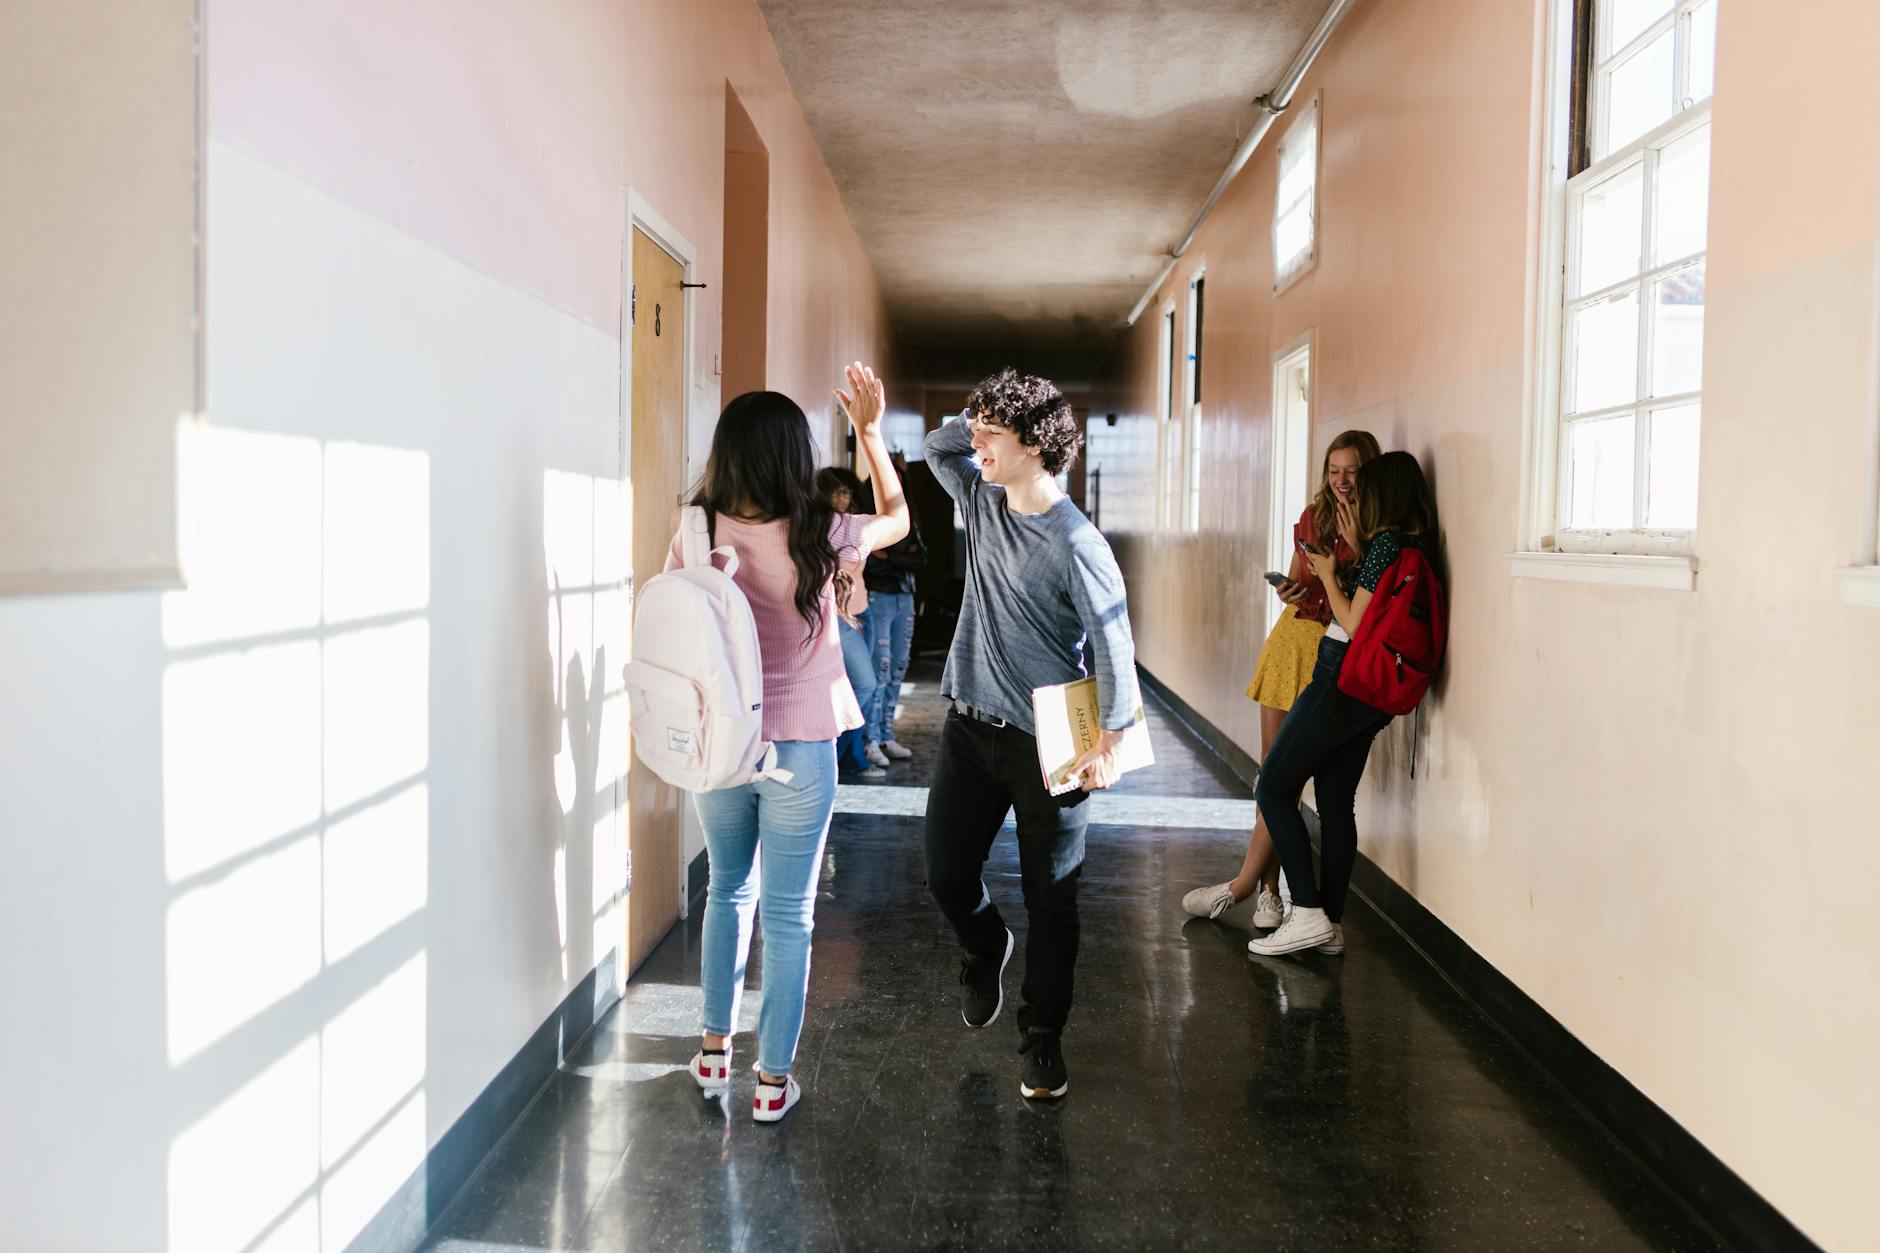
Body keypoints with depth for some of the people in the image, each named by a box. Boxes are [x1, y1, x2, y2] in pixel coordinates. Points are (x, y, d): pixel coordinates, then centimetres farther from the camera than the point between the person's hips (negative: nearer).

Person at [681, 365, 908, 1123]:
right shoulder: (818, 538, -14)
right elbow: (898, 518, 6)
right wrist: (869, 430, 12)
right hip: (798, 752, -3)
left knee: (728, 891, 24)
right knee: (788, 914, 10)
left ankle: (714, 1049, 33)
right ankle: (773, 1079, 20)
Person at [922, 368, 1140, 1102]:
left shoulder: (1076, 544, -16)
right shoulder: (982, 500, 5)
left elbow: (1113, 646, -14)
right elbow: (936, 446, 20)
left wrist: (1109, 743, -16)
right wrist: (986, 420, 2)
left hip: (1047, 740, -6)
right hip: (970, 727, 6)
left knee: (1050, 899, 4)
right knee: (946, 872, 10)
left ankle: (1043, 1042, 19)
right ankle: (986, 949, 43)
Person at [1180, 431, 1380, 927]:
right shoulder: (1312, 517, 11)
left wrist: (1355, 545, -20)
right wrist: (1288, 589, -1)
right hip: (1291, 634, 6)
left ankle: (1244, 883, 2)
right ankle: (1268, 889, 11)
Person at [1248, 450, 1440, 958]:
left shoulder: (1386, 542, -16)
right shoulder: (1418, 545, 11)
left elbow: (1353, 623, -15)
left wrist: (1327, 575, -3)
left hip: (1342, 679, -9)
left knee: (1274, 789, -1)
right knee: (1336, 801, 12)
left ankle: (1307, 913, -4)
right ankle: (1331, 924, 16)